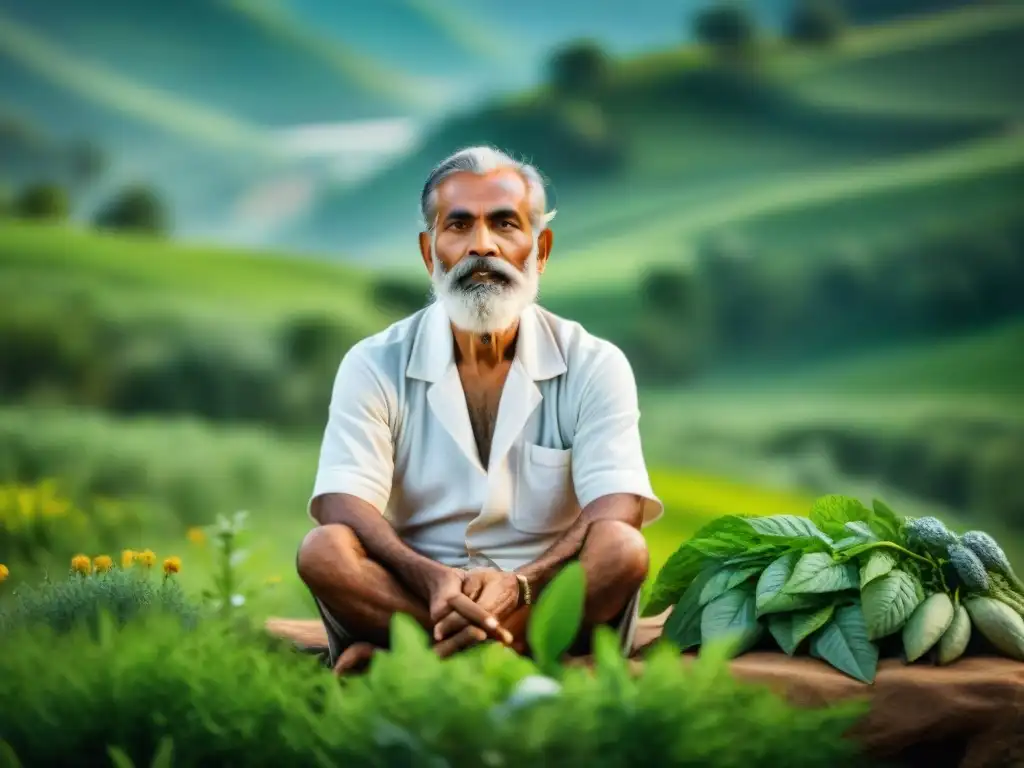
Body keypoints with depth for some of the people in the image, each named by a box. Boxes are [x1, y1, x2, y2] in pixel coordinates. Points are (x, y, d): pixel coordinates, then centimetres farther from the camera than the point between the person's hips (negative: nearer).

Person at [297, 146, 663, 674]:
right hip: (413, 597, 0)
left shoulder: (594, 367, 1)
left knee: (623, 550, -29)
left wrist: (518, 585, -32)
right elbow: (343, 510, -12)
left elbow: (616, 515, -12)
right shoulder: (374, 367, 2)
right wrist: (433, 581, -33)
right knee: (323, 550, -27)